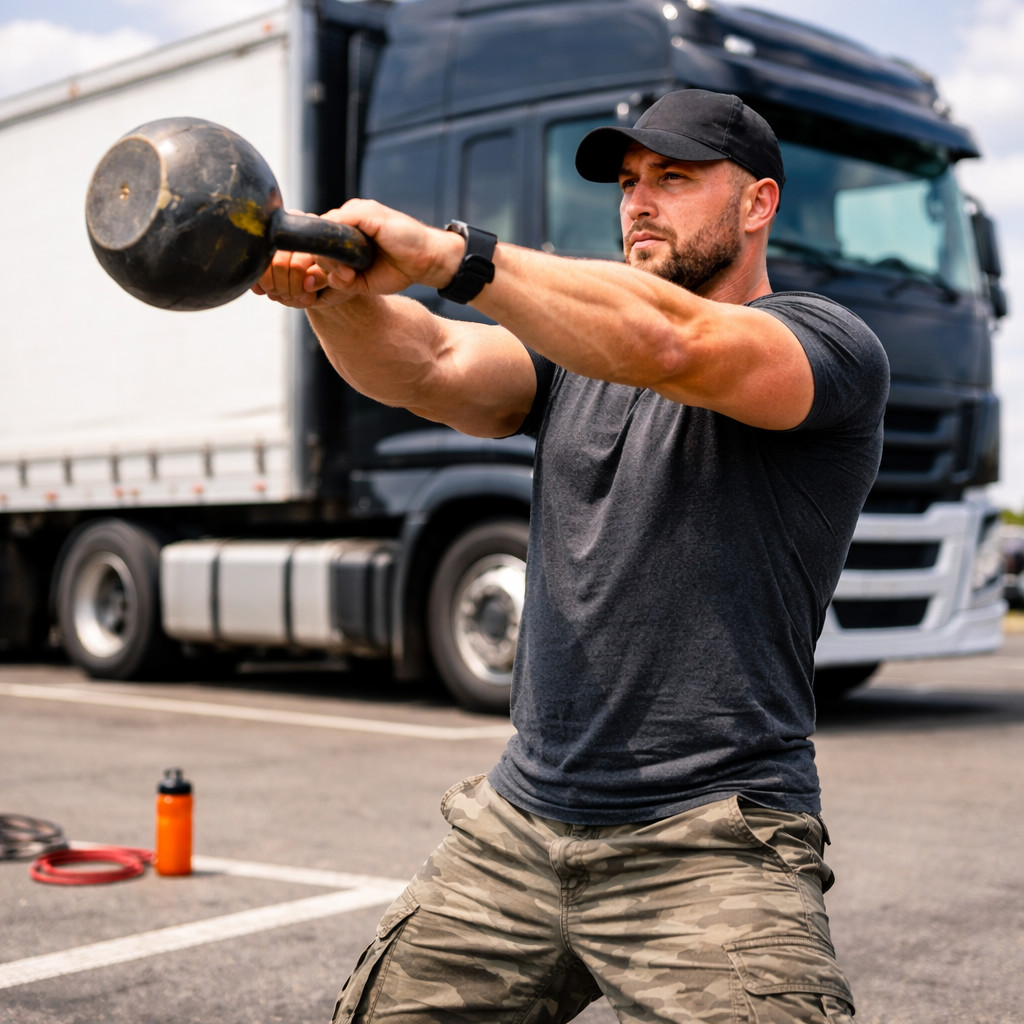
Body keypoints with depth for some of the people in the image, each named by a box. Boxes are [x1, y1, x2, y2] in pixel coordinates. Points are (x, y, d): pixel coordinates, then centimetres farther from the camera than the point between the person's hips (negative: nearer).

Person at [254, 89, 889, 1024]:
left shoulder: (832, 348, -5)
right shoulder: (577, 345, 15)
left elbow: (669, 343, -25)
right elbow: (428, 368, -3)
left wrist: (449, 253, -28)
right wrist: (338, 296, -24)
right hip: (519, 825, 6)